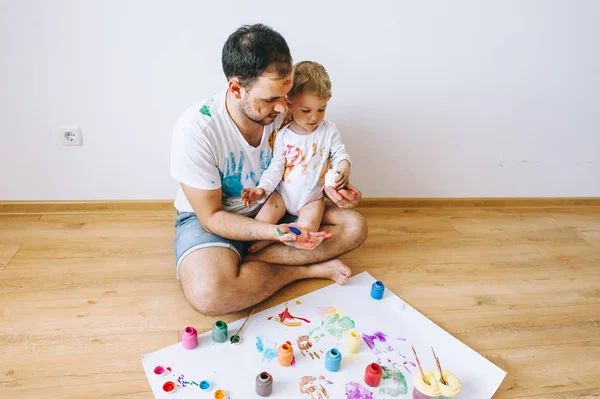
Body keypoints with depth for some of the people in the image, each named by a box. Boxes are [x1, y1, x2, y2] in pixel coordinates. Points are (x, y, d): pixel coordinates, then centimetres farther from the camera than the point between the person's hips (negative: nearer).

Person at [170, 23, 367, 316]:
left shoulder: (283, 110, -15)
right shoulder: (195, 129, -28)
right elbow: (211, 216, -21)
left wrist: (329, 188, -19)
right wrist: (275, 232, -35)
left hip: (273, 209, 5)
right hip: (210, 218, -4)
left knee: (354, 226, -12)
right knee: (208, 294, -36)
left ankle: (246, 261, -16)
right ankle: (308, 269, -12)